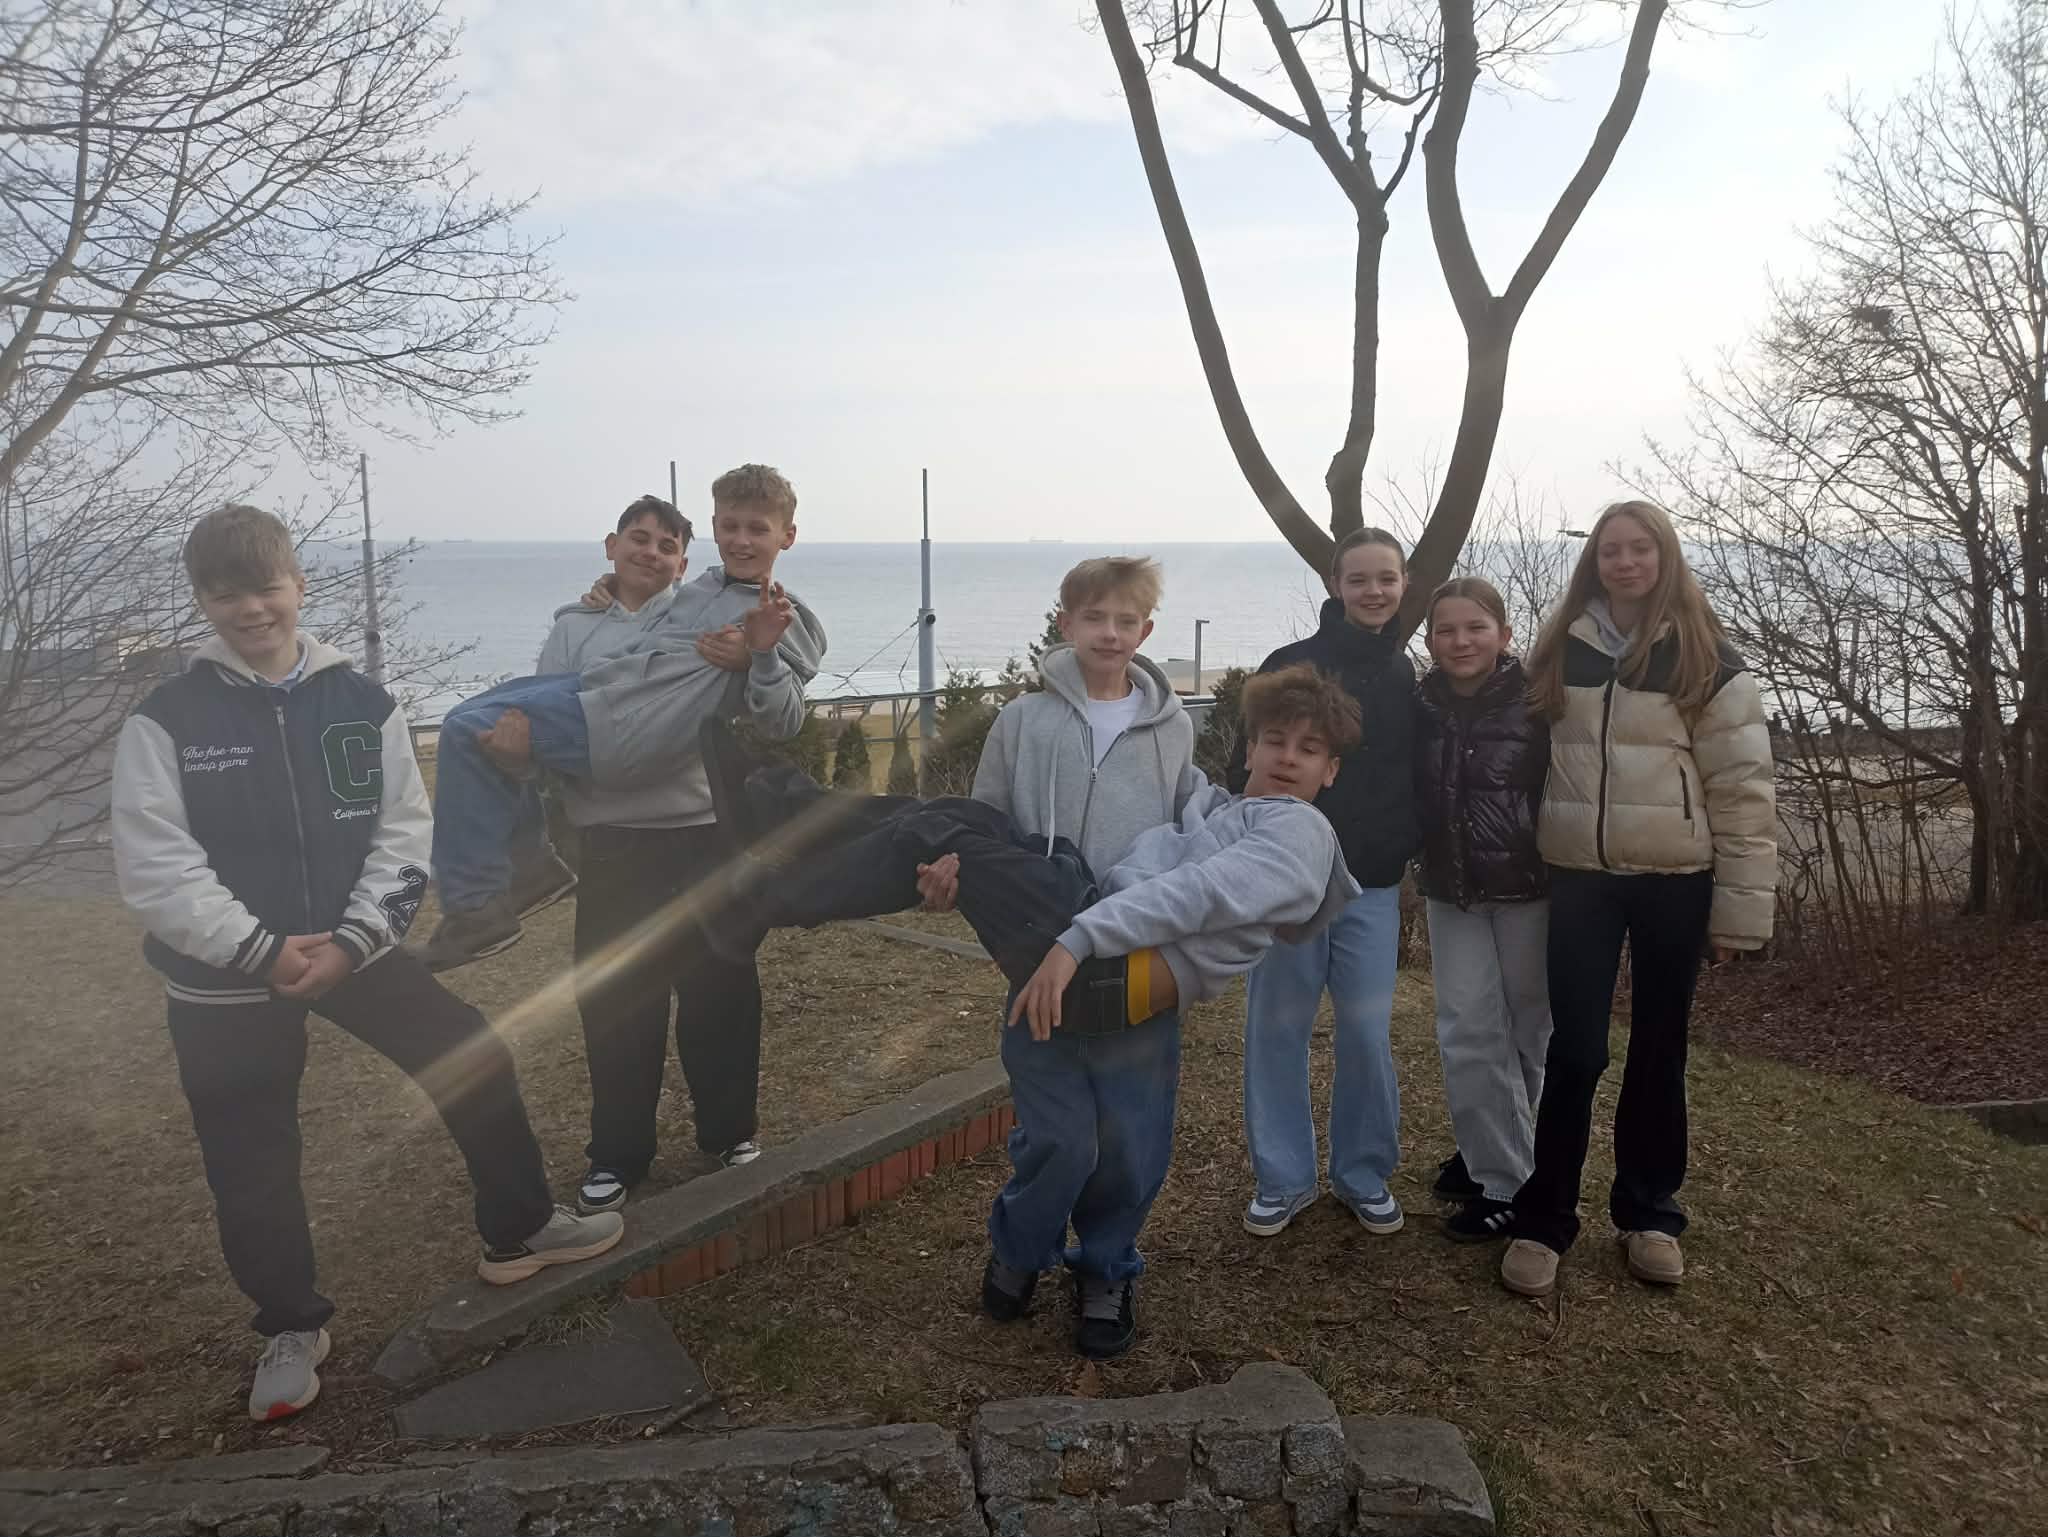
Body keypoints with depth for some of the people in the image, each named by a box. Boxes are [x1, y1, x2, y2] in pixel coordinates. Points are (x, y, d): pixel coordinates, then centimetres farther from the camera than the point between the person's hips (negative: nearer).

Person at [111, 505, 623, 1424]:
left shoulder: (361, 704, -2)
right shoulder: (166, 720, -9)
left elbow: (403, 834, -4)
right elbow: (155, 867, -14)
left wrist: (348, 941, -15)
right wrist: (264, 951, -20)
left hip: (350, 951, 2)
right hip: (225, 980, -2)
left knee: (476, 1060, 3)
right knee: (251, 1164, 8)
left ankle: (516, 1234, 25)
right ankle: (291, 1328, 31)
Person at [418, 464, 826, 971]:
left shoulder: (788, 620, -1)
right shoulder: (705, 586, 21)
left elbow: (783, 724, -9)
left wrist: (763, 654, -23)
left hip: (625, 721, -10)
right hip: (593, 678, 10)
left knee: (470, 733, -20)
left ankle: (477, 907, -10)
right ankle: (530, 860, 21)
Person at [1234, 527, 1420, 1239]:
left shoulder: (1409, 680, 8)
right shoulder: (1290, 667, -4)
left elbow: (1417, 783, 17)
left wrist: (1402, 853, 9)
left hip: (1372, 887, 3)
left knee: (1368, 1032, 4)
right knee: (1278, 1031, 5)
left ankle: (1364, 1174, 23)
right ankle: (1282, 1178, 19)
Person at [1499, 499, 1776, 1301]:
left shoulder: (1708, 660, -3)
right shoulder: (1560, 652, 5)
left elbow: (1743, 788, -4)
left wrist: (1741, 906, -7)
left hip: (1675, 881, -1)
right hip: (1581, 878, 1)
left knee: (1658, 1049, 11)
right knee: (1576, 1049, 0)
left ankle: (1649, 1212, 27)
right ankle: (1542, 1220, 12)